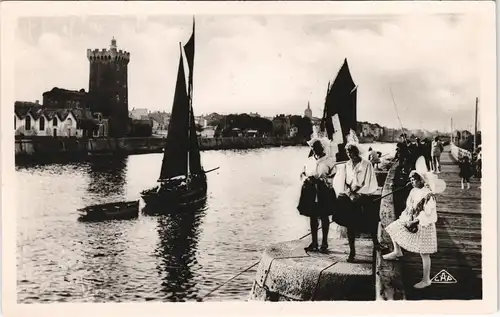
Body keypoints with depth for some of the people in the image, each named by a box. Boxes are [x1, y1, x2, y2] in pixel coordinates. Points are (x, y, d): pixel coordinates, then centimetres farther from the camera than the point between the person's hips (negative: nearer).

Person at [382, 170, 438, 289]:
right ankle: (397, 251, 35)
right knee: (393, 228, 14)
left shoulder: (428, 195, -22)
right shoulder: (414, 191, 3)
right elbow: (409, 207, 10)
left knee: (424, 254, 0)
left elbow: (428, 216, -23)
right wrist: (406, 219, -4)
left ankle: (426, 280, 12)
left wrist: (415, 222, -23)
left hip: (423, 226, -8)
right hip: (411, 221, 8)